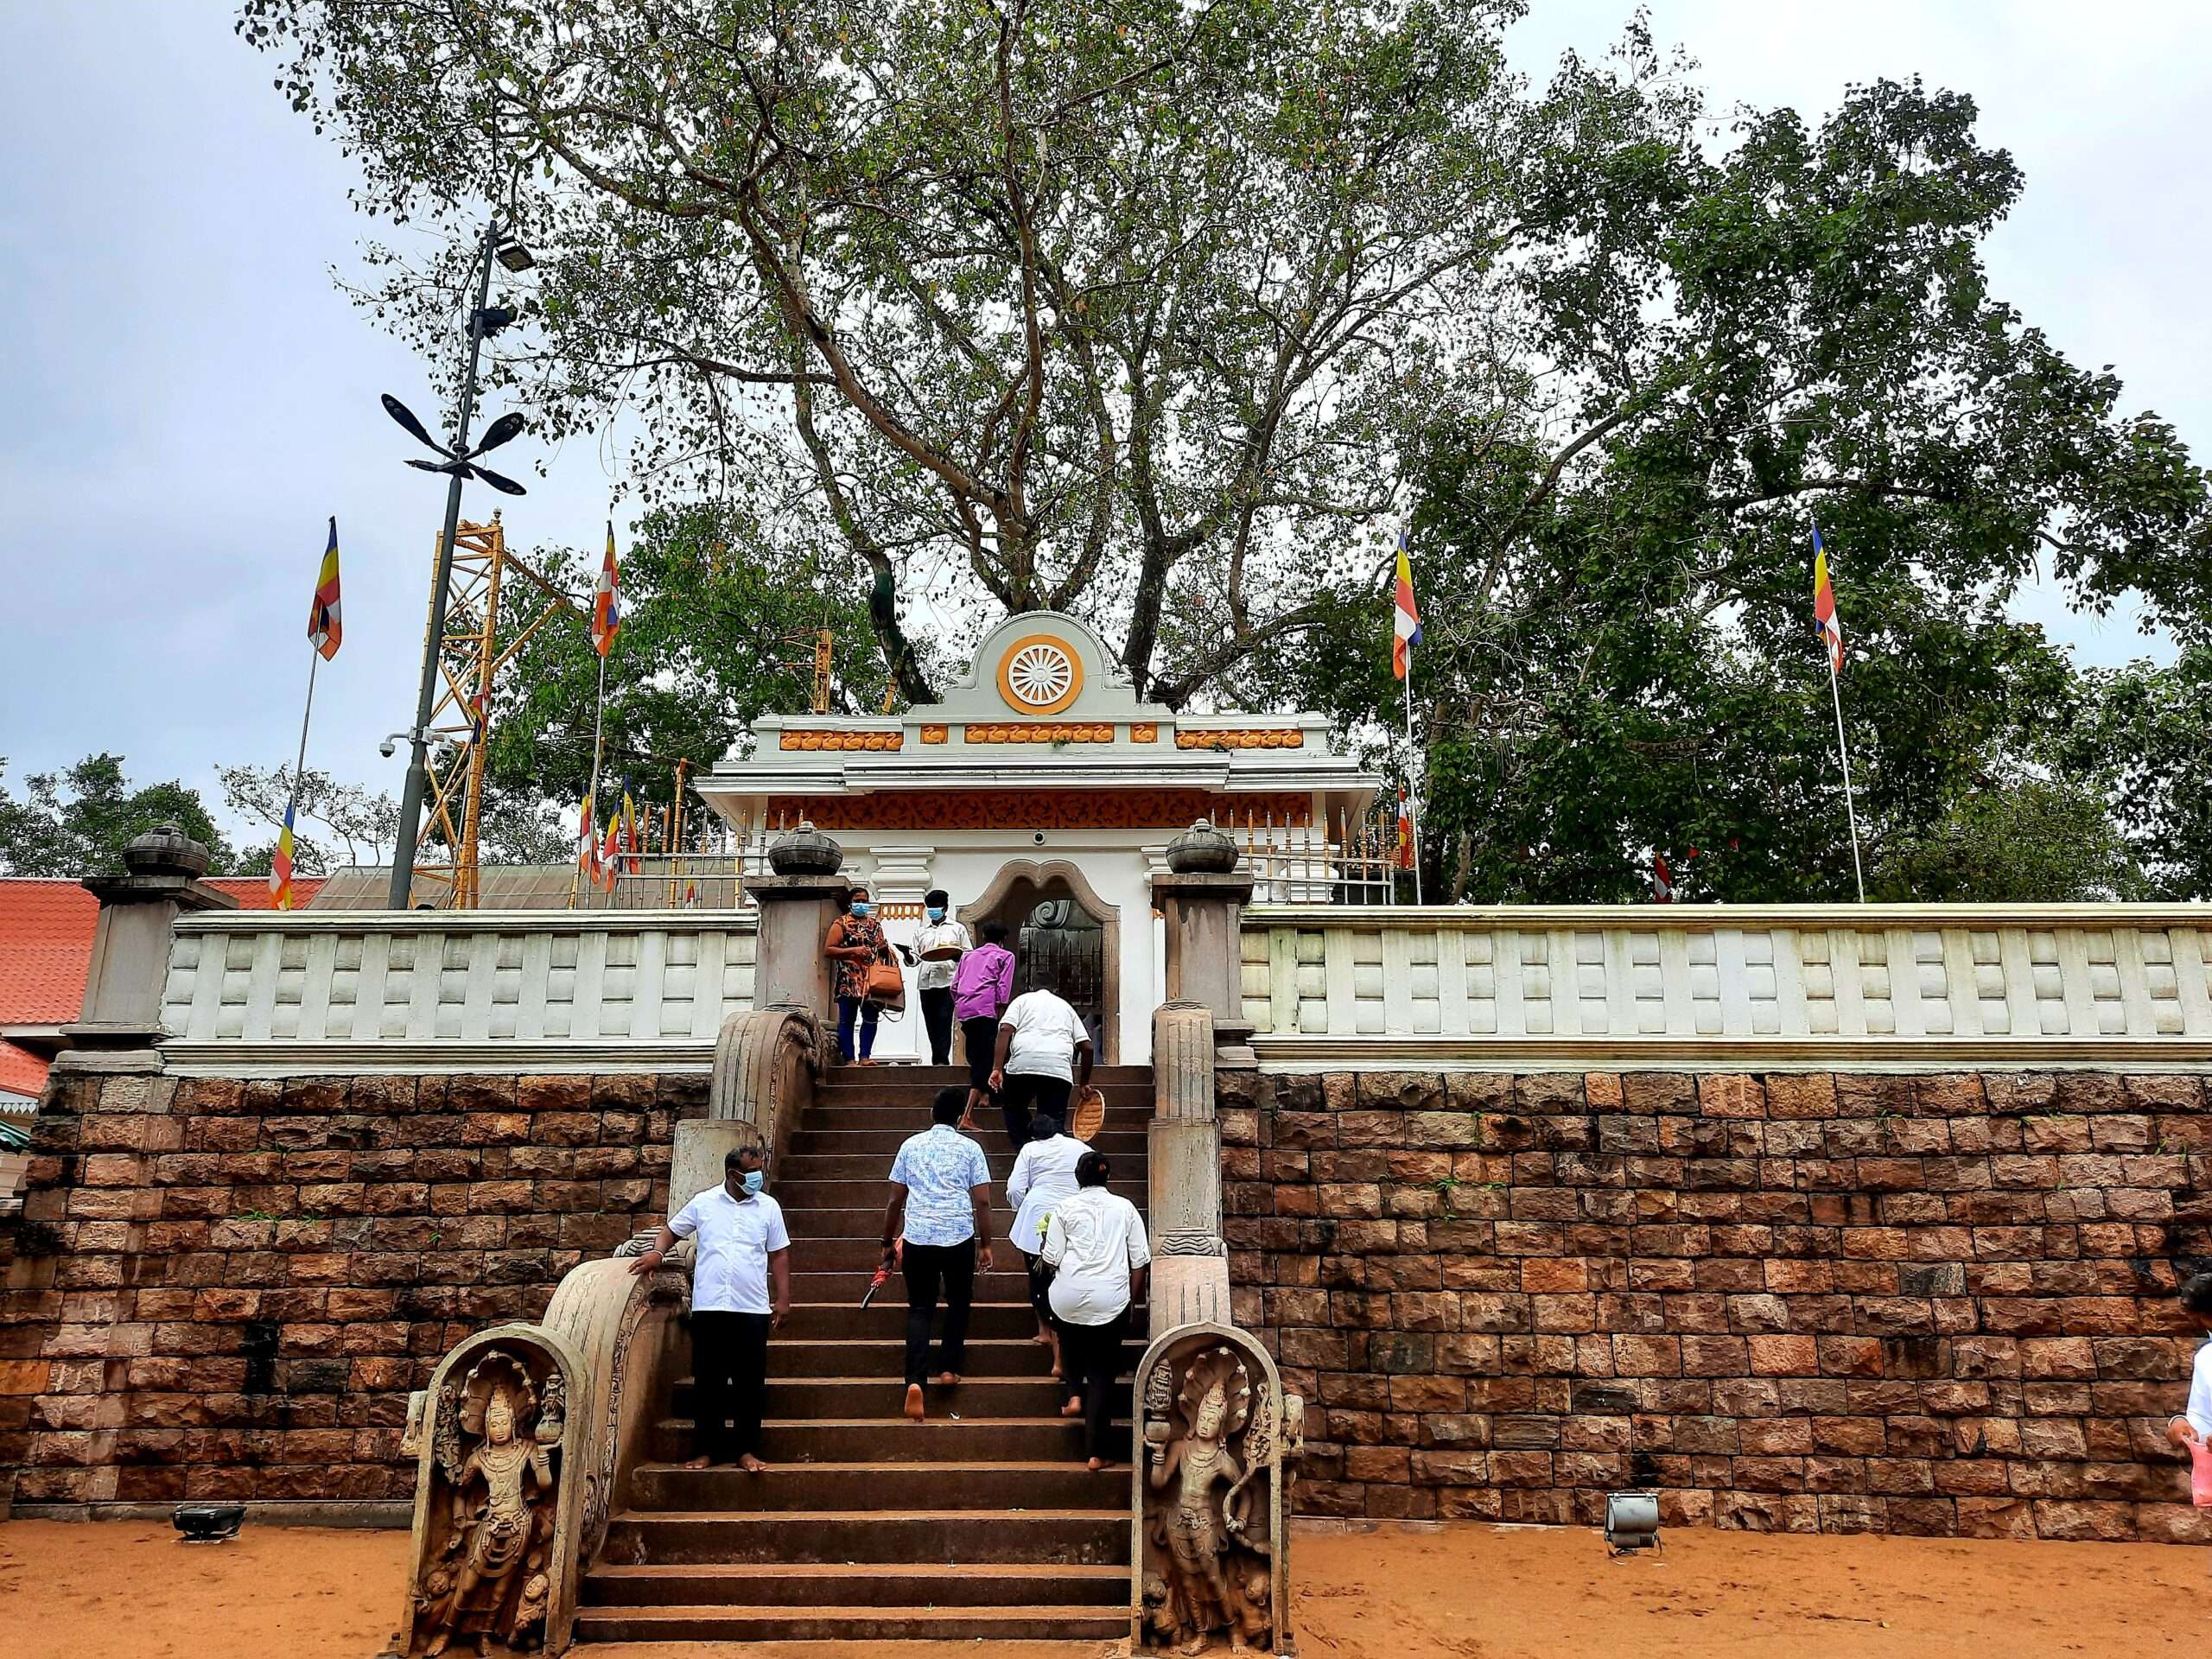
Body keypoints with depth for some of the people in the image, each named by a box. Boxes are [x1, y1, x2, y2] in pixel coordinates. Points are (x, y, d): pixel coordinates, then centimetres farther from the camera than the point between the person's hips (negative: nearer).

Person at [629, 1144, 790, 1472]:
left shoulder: (769, 1207, 5)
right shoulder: (703, 1203, 4)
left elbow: (779, 1255, 8)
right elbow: (671, 1230, 16)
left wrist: (783, 1299, 3)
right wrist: (657, 1251, -5)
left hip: (753, 1309, 0)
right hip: (708, 1308, 0)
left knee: (751, 1382, 2)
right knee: (707, 1381, 5)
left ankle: (746, 1450, 11)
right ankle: (705, 1449, 15)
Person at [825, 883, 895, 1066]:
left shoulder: (875, 925, 18)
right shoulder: (841, 924, 2)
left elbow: (880, 949, 28)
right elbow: (828, 950, -6)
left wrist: (884, 949, 3)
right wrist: (853, 951, -15)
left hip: (872, 981, 5)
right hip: (848, 980, -5)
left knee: (871, 1018, 2)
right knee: (847, 1020, -4)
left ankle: (864, 1057, 6)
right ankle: (849, 1059, -2)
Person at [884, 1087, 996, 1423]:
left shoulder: (911, 1145, 9)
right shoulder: (970, 1148, 3)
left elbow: (895, 1200, 10)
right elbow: (982, 1201, -2)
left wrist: (888, 1241, 20)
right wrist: (986, 1245, 6)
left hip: (916, 1237, 1)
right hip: (959, 1237, -1)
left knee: (920, 1309, 6)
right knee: (958, 1303, 21)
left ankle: (915, 1380, -11)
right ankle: (949, 1367, 17)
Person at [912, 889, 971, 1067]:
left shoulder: (958, 928, 13)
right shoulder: (921, 932, 22)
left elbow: (969, 955, 9)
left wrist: (957, 956, -13)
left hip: (948, 980, -4)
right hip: (926, 981, 4)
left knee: (944, 1019, -13)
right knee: (931, 1021, 2)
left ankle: (942, 1059, -14)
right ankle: (938, 1059, 9)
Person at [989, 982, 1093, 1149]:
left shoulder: (1022, 999, 24)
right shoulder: (1067, 1007, 30)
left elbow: (1005, 1030, 4)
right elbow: (1086, 1047, 20)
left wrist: (997, 1069, -2)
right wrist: (1084, 1083, 30)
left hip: (1022, 1064, -1)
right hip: (1060, 1070, 1)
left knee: (1013, 1108, 23)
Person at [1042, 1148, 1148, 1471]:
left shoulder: (1065, 1209, 1)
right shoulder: (1125, 1208, 4)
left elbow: (1051, 1260, 0)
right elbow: (1140, 1261, 4)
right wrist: (1131, 1299, 14)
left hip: (1069, 1297, 0)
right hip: (1111, 1300, 0)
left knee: (1072, 1343, 34)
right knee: (1103, 1372, 7)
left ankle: (1075, 1394, 19)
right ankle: (1098, 1451, 5)